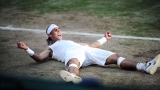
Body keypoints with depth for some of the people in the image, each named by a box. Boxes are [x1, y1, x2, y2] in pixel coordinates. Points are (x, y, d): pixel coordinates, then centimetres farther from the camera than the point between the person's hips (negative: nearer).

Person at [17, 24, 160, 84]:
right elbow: (38, 58, 14)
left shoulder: (70, 41, 45)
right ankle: (74, 78, -82)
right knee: (73, 65, -45)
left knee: (115, 57, -18)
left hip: (86, 51, 5)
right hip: (71, 54, -5)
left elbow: (91, 45, 46)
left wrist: (105, 38, 47)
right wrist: (27, 49, 1)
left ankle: (145, 66, -36)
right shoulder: (50, 48, 31)